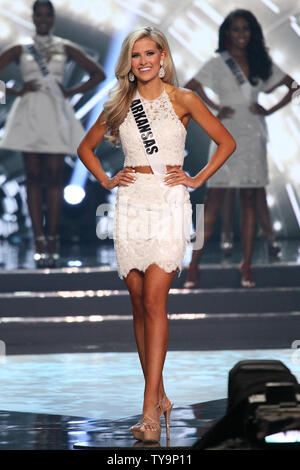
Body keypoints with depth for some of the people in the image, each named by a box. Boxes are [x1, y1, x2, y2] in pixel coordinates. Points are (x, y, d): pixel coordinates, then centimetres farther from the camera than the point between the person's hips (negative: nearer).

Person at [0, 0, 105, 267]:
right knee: (34, 178, -3)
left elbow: (98, 74, 11)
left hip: (56, 116, 0)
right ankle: (39, 241, -4)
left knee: (54, 177, -4)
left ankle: (52, 241, -1)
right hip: (29, 115, 0)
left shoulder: (65, 49, 11)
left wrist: (71, 92, 2)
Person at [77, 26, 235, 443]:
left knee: (154, 299, -14)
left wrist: (197, 179, 0)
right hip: (131, 204, 4)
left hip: (170, 203, -4)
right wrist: (106, 179, 10)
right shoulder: (119, 105, 10)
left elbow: (226, 142, 6)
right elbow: (86, 147, 24)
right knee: (139, 304, 4)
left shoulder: (182, 100, 1)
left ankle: (150, 409, -17)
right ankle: (159, 396, 15)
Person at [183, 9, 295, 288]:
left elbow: (291, 86, 11)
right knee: (215, 199, -6)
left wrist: (271, 110, -1)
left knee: (249, 199, 3)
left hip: (253, 135, 3)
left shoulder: (262, 64, 10)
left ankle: (246, 266, 6)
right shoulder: (218, 64, 2)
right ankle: (194, 265, -5)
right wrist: (215, 108, -11)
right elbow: (191, 87, -7)